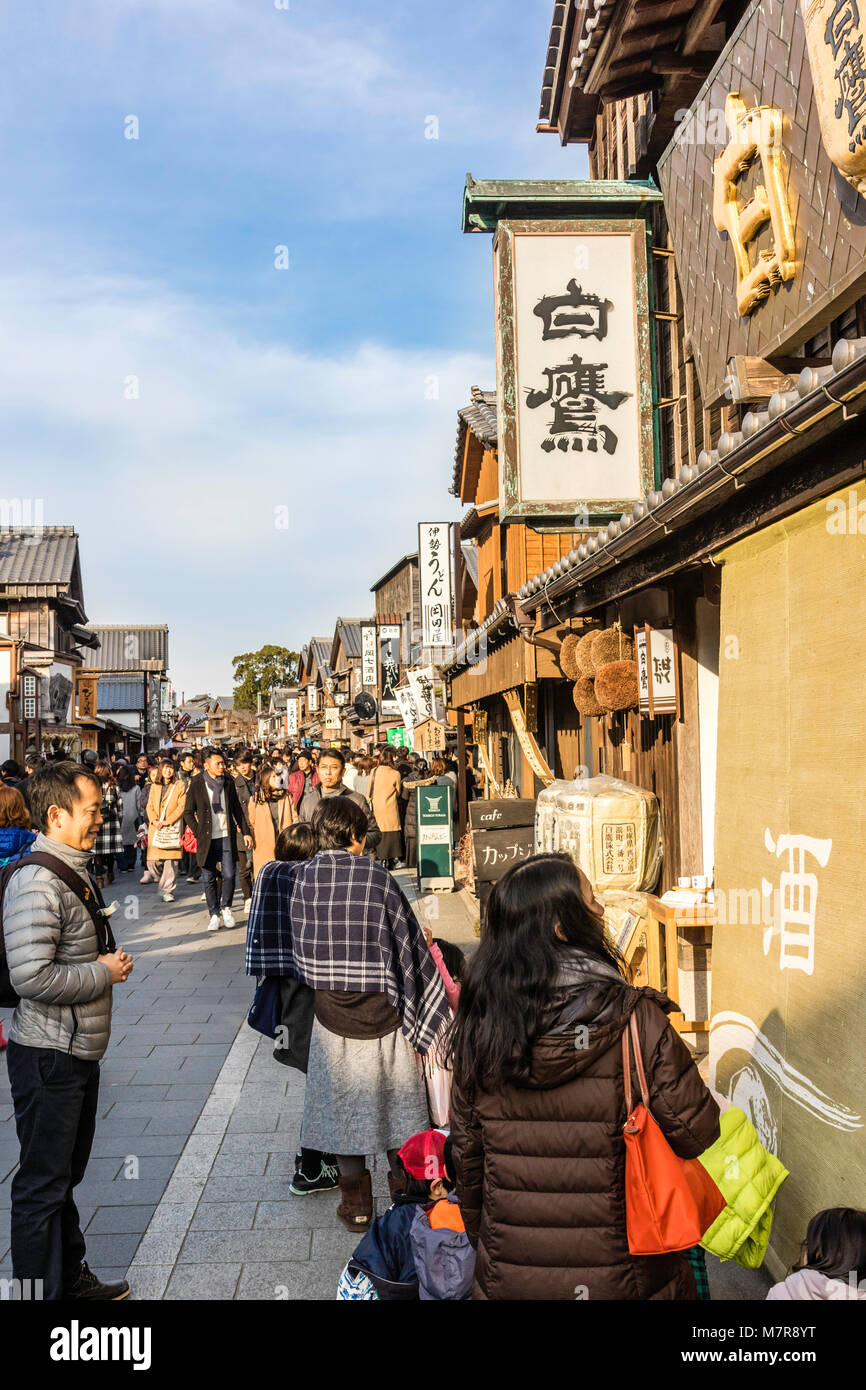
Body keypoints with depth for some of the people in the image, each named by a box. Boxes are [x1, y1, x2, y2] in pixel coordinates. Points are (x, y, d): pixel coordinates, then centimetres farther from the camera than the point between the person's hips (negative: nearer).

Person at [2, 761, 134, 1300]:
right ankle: (43, 1289, 19)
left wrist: (109, 959, 4)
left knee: (67, 1174, 23)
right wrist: (104, 973, -19)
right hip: (49, 1056, -10)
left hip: (80, 1051, 10)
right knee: (43, 1185, 5)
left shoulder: (75, 871, 11)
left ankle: (72, 1276, 37)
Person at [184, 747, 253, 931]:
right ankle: (214, 915, 16)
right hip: (207, 840, -1)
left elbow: (237, 809, 13)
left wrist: (245, 831, 9)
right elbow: (188, 813, 4)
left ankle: (226, 907, 19)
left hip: (227, 838, 1)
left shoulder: (229, 783, 6)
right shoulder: (197, 785, -2)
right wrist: (198, 833, -4)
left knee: (229, 875, -4)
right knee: (209, 879, 4)